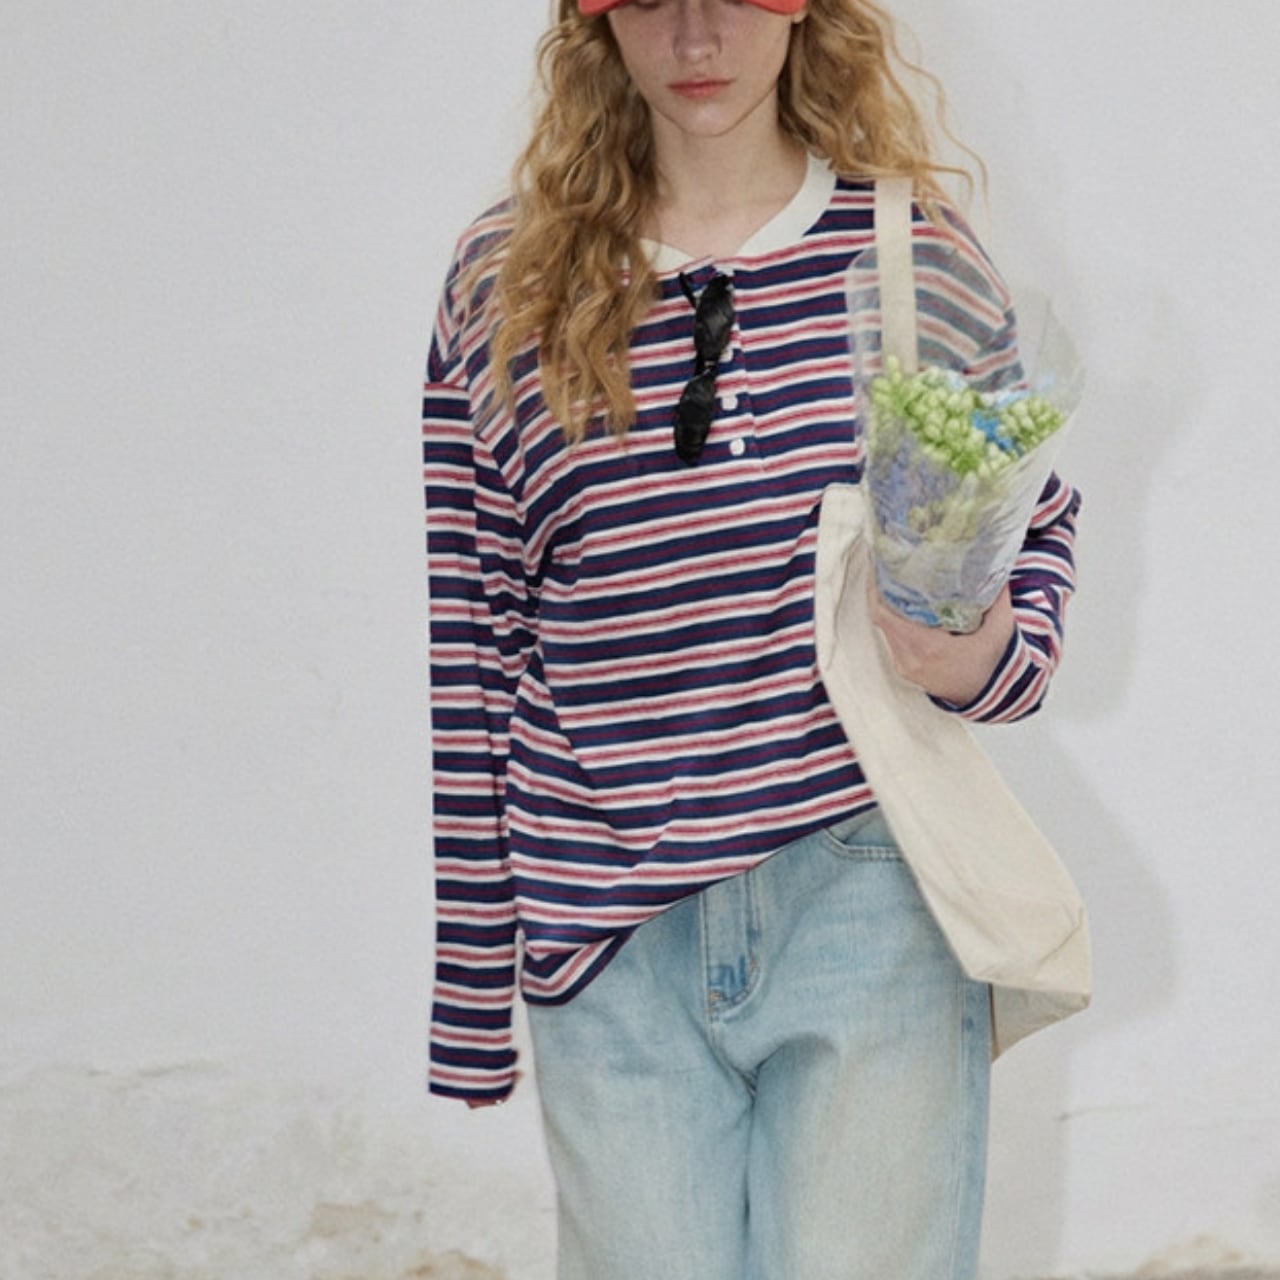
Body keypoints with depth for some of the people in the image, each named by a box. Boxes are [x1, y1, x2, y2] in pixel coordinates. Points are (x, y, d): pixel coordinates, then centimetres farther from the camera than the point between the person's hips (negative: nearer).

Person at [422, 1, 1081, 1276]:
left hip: (867, 897, -1)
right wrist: (472, 993, 6)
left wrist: (990, 658, -11)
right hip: (612, 938, 1)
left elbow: (1035, 518, 14)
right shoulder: (505, 278, 3)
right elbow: (470, 646, 6)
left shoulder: (913, 248, 2)